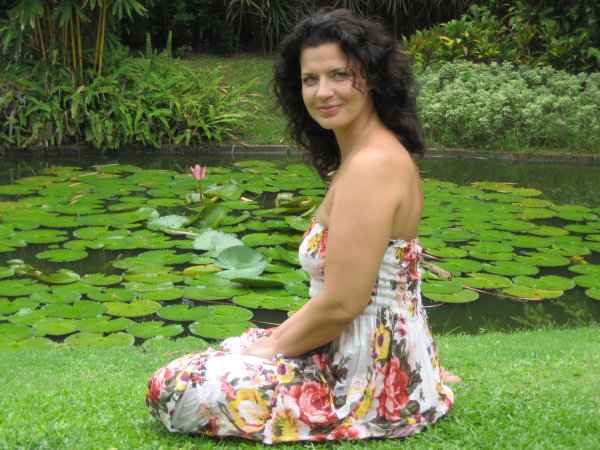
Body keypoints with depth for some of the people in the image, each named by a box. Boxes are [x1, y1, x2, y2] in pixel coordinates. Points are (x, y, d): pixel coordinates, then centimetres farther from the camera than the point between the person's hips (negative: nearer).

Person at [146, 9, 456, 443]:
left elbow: (341, 304, -25)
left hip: (368, 381, -11)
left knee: (174, 390, -4)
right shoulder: (379, 152, 7)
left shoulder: (369, 166, -25)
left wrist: (274, 347, -9)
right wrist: (286, 332, 9)